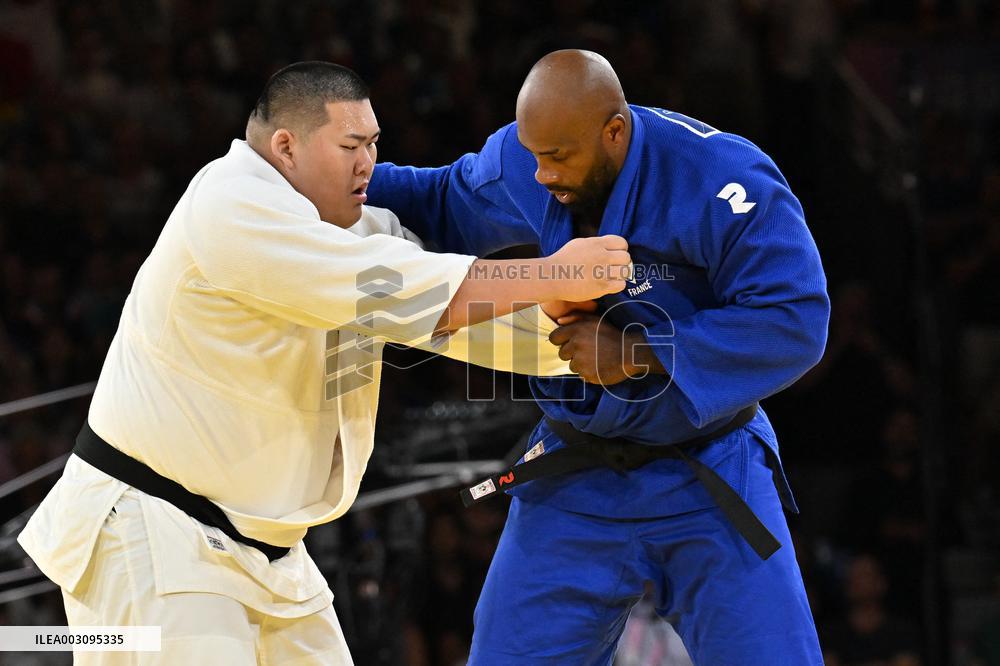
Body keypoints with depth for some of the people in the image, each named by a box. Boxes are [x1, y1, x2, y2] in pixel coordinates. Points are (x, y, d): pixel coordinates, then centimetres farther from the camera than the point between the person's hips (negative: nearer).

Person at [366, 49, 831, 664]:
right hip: (575, 473, 4)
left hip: (709, 478, -4)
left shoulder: (722, 181, -25)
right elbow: (443, 207, 14)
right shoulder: (518, 165, -8)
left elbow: (796, 320, -28)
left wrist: (639, 356, -28)